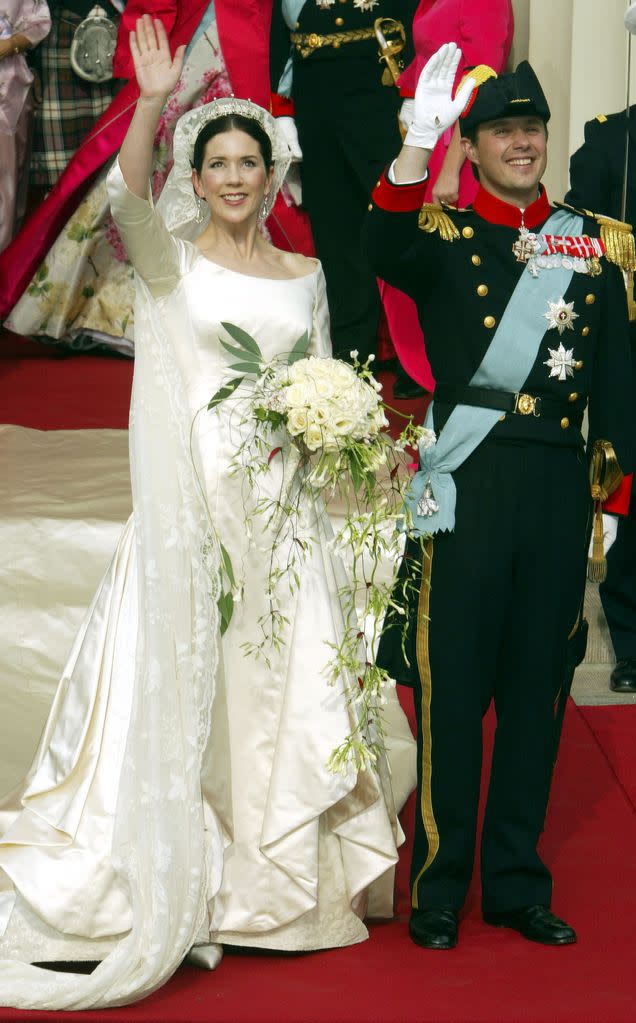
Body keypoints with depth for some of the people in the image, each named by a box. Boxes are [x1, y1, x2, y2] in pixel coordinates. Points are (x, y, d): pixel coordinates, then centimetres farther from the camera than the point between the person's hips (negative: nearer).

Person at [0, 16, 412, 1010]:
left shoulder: (304, 273, 12)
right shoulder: (172, 260, 0)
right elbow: (128, 196, -21)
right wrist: (152, 104, -36)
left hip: (283, 504, 4)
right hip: (195, 496, -4)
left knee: (285, 682, 5)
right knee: (185, 678, -2)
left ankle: (275, 880, 16)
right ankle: (179, 880, 8)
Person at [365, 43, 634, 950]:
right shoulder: (443, 237, 2)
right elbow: (386, 254, -23)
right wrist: (420, 140, -35)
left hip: (560, 489, 3)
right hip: (465, 488, -3)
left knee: (538, 687, 10)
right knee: (450, 688, 1)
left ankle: (517, 883, 21)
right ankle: (437, 886, 12)